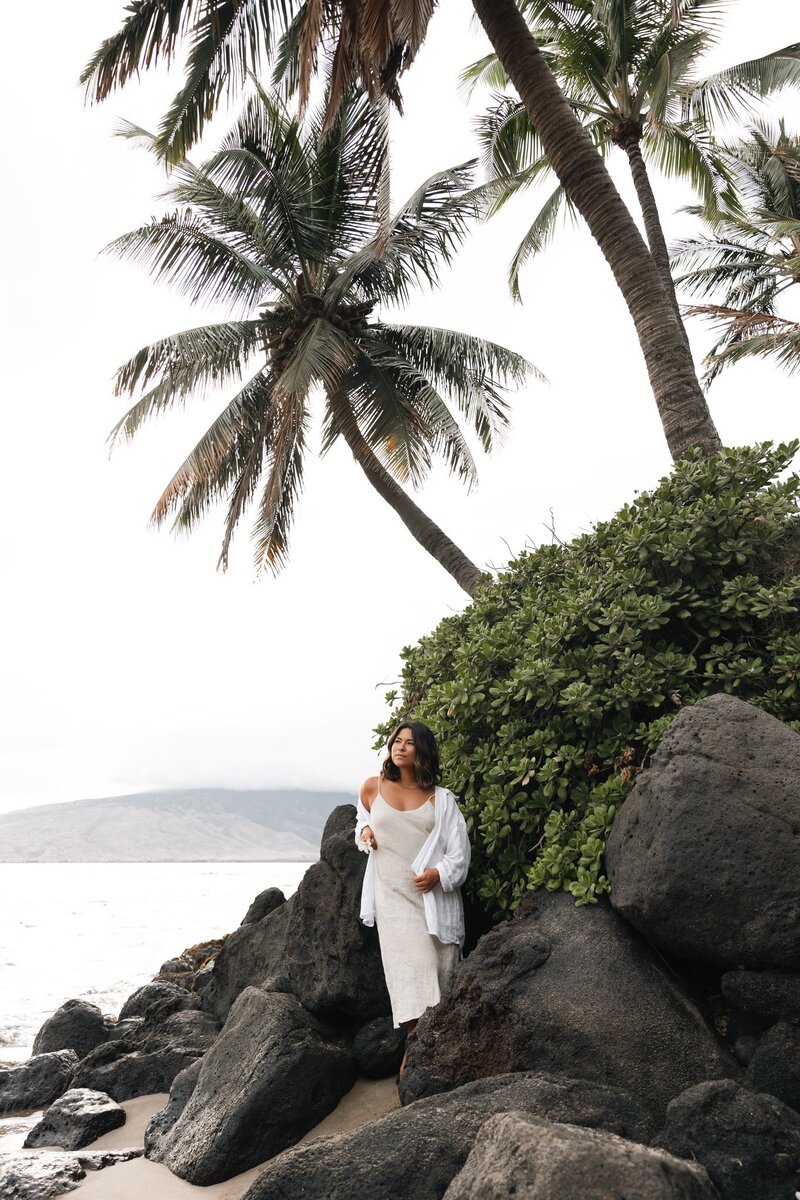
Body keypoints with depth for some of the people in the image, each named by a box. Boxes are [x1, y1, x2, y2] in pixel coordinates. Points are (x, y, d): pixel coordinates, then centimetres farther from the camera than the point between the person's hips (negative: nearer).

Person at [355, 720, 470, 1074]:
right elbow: (363, 819, 30)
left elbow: (459, 850, 3)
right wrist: (365, 832, 7)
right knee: (410, 969, -12)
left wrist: (439, 873, -16)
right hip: (393, 895, 0)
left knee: (437, 971, 0)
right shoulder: (372, 788, 9)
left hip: (434, 895, 0)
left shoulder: (441, 799, 6)